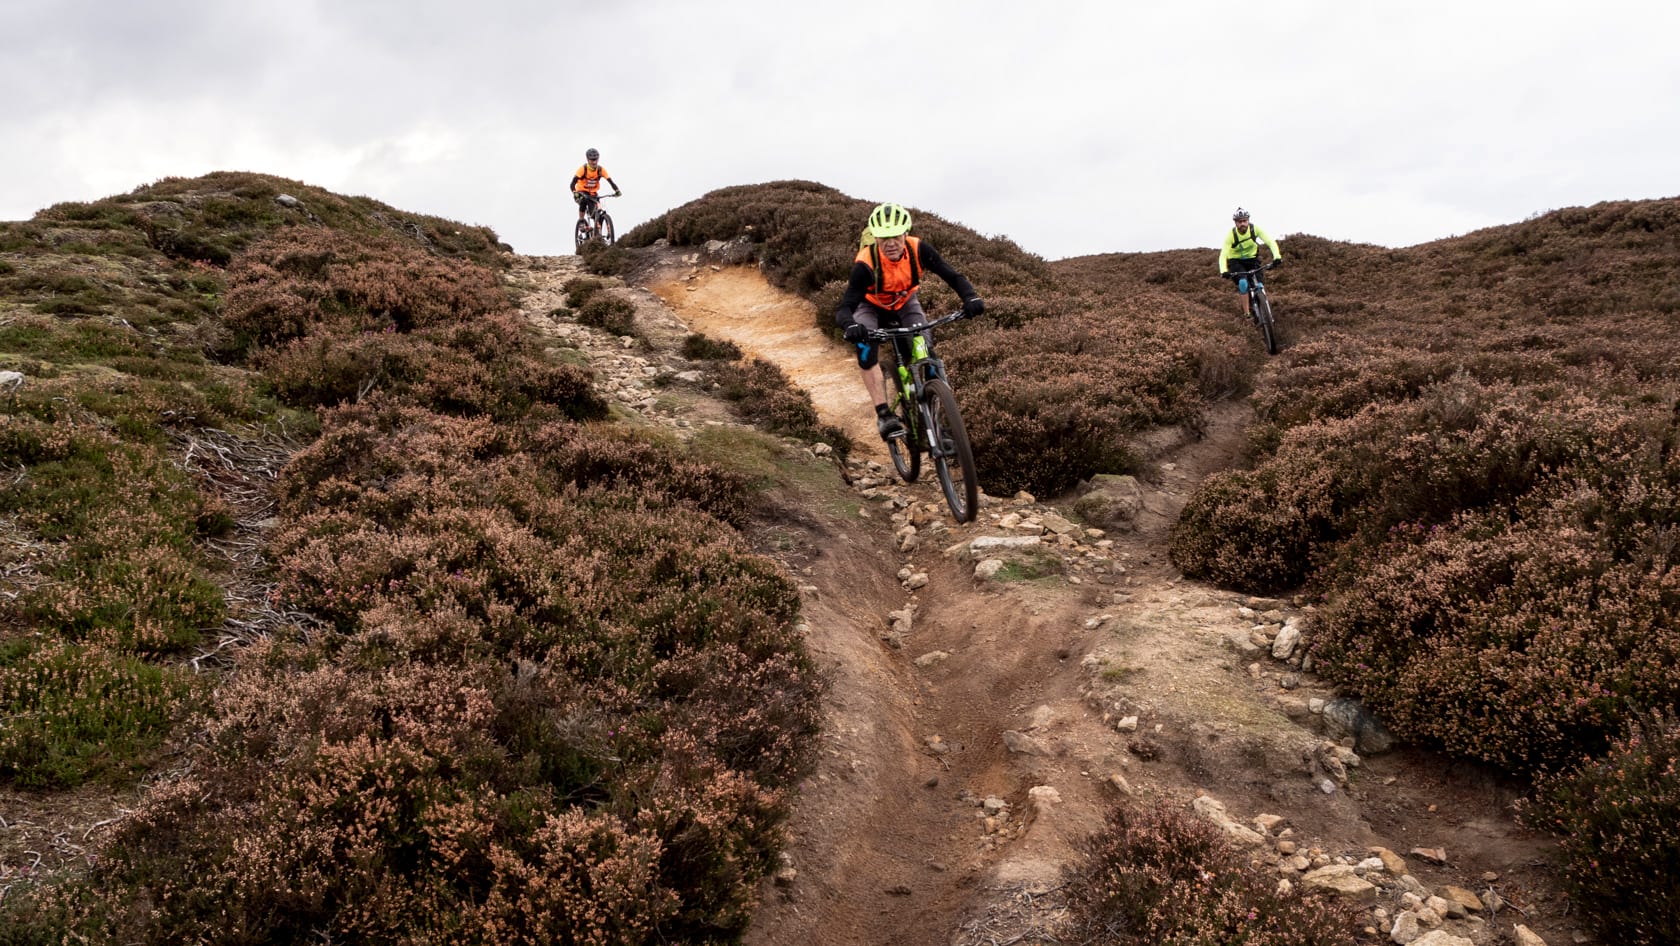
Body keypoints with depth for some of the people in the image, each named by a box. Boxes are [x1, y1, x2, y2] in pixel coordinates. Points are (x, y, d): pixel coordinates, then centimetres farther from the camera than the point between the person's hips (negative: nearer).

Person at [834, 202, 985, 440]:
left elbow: (952, 276, -28)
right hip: (871, 307, -2)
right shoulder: (865, 263, -37)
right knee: (865, 348, -30)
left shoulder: (918, 249, -30)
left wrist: (971, 297, -49)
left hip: (905, 303, 2)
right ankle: (883, 414, -27)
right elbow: (844, 307, -42)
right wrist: (850, 325, -65)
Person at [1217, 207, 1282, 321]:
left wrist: (1277, 256, -40)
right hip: (1236, 261, -2)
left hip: (1252, 259, 2)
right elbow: (1223, 255, -31)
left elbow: (1271, 242, -22)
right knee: (1243, 282, -28)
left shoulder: (1254, 229, -19)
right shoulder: (1231, 235, -24)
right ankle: (1246, 313, -18)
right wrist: (1223, 271, -49)